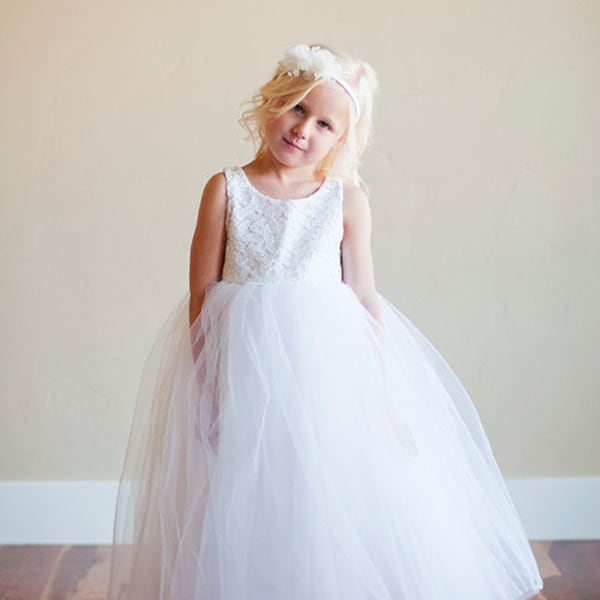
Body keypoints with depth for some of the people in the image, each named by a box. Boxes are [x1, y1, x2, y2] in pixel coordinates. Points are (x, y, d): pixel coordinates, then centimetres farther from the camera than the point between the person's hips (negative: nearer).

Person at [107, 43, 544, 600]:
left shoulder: (347, 200, 2)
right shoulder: (225, 189, 0)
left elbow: (364, 299, 3)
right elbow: (201, 292, 0)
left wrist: (381, 393, 1)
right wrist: (206, 383, -5)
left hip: (327, 364, 1)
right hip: (243, 368, 0)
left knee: (338, 507, 4)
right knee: (244, 511, 6)